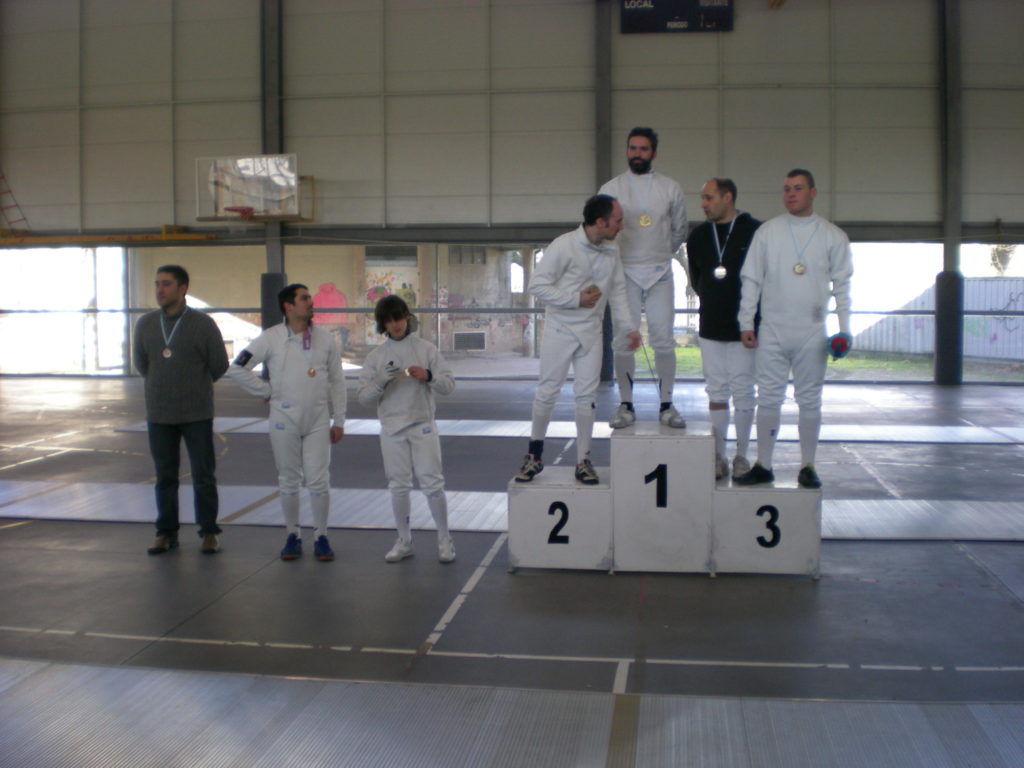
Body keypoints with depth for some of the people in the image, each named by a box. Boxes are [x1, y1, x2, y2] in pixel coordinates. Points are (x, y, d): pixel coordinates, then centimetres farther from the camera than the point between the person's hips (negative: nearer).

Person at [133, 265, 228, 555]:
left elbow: (219, 365, 2)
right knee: (165, 476, 9)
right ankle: (166, 533, 20)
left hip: (196, 414, -3)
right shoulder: (145, 323, 2)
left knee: (203, 476, 3)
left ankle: (209, 533, 14)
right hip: (159, 414, 3)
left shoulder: (203, 324, -8)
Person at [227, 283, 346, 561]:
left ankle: (321, 537, 12)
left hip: (318, 421, 1)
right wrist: (268, 390, -4)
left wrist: (339, 421, 5)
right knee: (289, 482, 9)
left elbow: (336, 381, 6)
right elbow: (237, 369, -5)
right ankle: (293, 536, 22)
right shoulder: (270, 338, -5)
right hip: (284, 420, -1)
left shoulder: (325, 339, 1)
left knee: (318, 481, -1)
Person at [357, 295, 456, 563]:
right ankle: (404, 542, 21)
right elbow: (364, 398, -1)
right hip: (392, 428, 2)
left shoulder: (426, 349, -2)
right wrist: (381, 381, -19)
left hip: (422, 426, -2)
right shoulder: (376, 355, 2)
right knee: (399, 487, 9)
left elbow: (449, 385, -3)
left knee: (432, 484, -3)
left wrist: (427, 376, -22)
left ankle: (444, 540, 10)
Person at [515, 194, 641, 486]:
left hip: (591, 332, 5)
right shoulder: (564, 246, -15)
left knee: (586, 396, 5)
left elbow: (618, 291, 11)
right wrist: (576, 299, -20)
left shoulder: (611, 251, 3)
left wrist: (629, 327, 3)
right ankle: (535, 455, 17)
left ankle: (583, 460, 14)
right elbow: (538, 284, -16)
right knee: (547, 393, 2)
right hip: (559, 330, -4)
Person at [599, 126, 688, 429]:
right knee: (623, 341, 1)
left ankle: (666, 405, 7)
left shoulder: (670, 188, 6)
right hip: (624, 272, 0)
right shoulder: (611, 188, 3)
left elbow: (679, 230, 15)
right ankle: (626, 405, 9)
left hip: (660, 273, 0)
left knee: (664, 340, -1)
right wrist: (614, 257, 6)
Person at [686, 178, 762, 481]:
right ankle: (719, 457, 14)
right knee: (716, 392, 8)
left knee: (743, 392, 2)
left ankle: (742, 457, 12)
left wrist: (754, 317, -4)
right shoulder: (698, 236, 8)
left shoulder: (755, 232, -6)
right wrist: (713, 302, 9)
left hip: (743, 329, -4)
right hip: (710, 329, 4)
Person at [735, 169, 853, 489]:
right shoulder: (767, 232, 5)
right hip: (772, 330, 0)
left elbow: (842, 285, 6)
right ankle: (763, 465, 10)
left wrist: (844, 329, -1)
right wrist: (745, 323, 1)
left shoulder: (832, 236, 4)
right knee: (768, 398, 3)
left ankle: (807, 467, 15)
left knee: (810, 400, 6)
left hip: (813, 332, 0)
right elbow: (751, 279, 6)